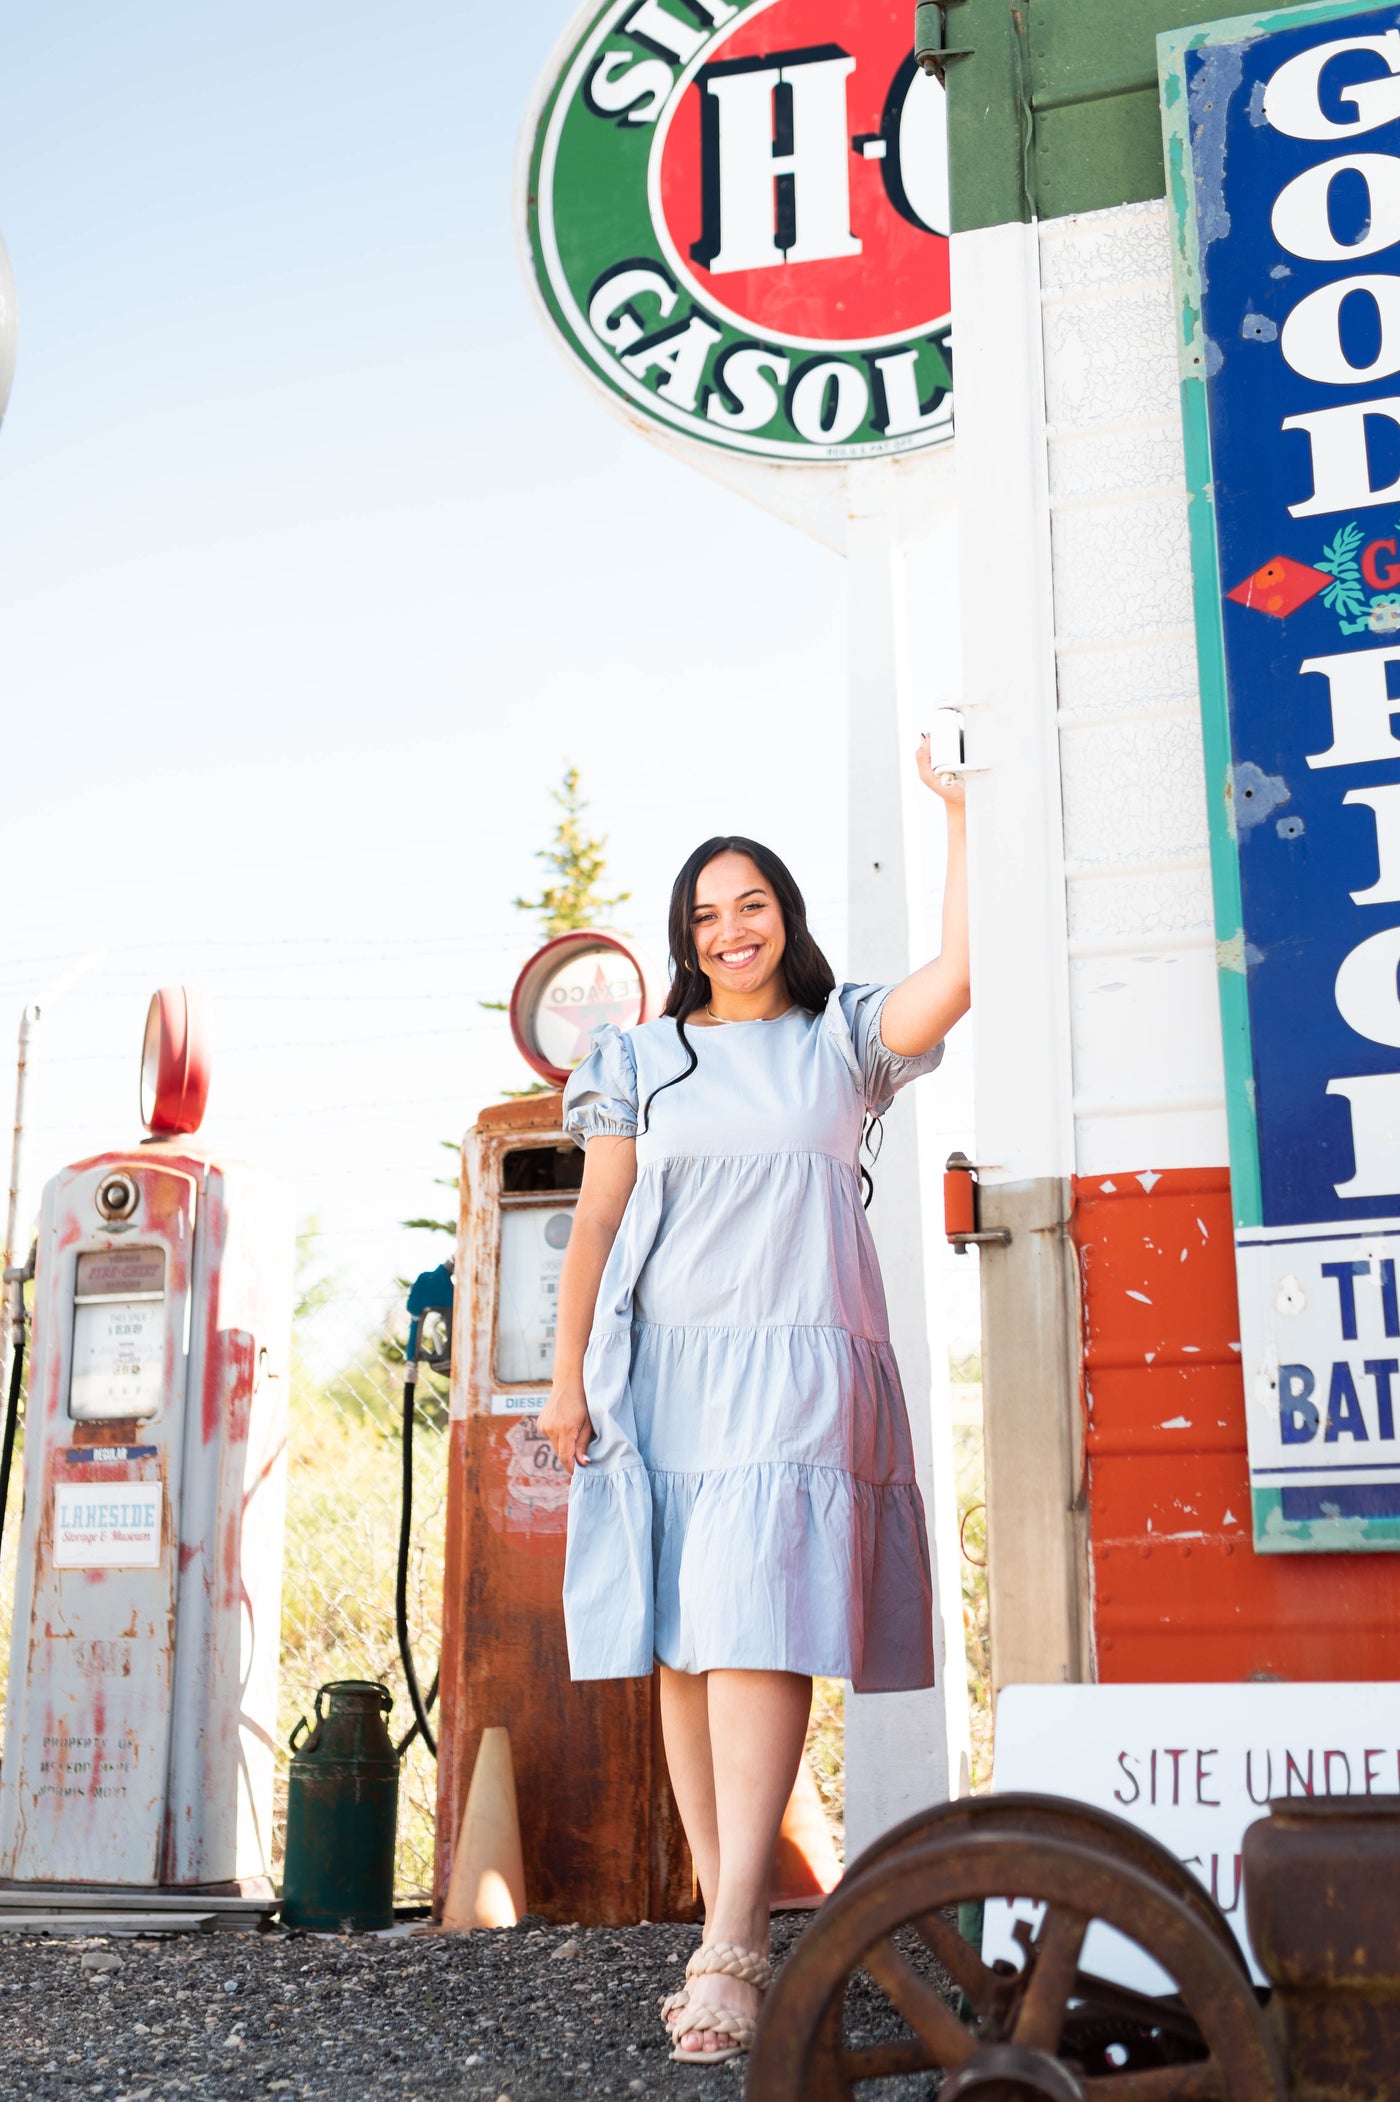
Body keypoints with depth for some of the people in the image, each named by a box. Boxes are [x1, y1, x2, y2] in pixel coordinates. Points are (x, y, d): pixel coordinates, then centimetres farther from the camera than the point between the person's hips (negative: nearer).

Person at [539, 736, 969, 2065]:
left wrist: (961, 816, -3)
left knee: (759, 1629, -15)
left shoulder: (845, 1041, 13)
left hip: (798, 1365, -2)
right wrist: (567, 1376, 3)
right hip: (664, 1365, 2)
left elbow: (962, 971, -5)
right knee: (683, 1648, 0)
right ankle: (731, 1926, 8)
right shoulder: (641, 1061, 15)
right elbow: (595, 1224, 11)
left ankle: (729, 1950, -18)